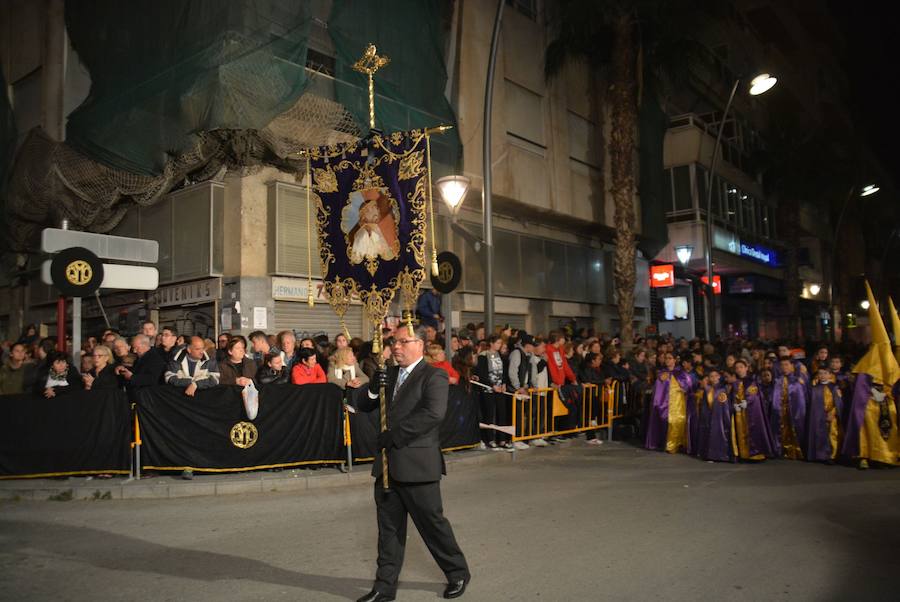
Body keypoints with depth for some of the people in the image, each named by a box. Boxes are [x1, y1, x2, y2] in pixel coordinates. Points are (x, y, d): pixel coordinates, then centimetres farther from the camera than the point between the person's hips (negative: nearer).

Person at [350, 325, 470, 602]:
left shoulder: (433, 376, -9)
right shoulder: (388, 374, 13)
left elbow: (434, 413, -24)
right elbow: (360, 404, 11)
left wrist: (393, 435, -21)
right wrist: (372, 389, -11)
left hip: (417, 465, -6)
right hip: (387, 464, 6)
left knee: (432, 523, 6)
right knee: (389, 528, 13)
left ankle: (458, 574, 27)